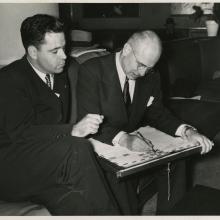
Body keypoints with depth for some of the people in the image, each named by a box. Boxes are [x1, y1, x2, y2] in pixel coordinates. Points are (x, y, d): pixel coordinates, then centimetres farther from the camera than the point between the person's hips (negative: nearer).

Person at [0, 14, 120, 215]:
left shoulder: (61, 75, 13)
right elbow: (20, 133, -22)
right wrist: (73, 131, -32)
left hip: (51, 162, 6)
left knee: (75, 201, -26)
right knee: (77, 150, -30)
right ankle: (107, 214, -18)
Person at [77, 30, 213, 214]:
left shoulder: (151, 77, 2)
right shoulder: (92, 71, -16)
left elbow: (157, 114, 8)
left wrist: (187, 131, -12)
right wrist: (122, 139, -39)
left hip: (134, 142, 5)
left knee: (175, 160, -15)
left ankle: (170, 213, 6)